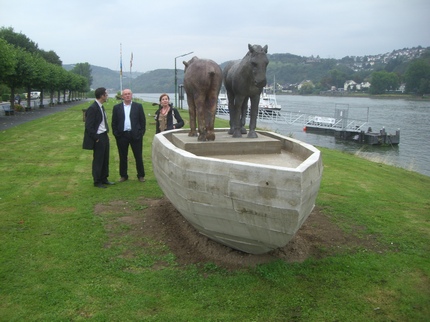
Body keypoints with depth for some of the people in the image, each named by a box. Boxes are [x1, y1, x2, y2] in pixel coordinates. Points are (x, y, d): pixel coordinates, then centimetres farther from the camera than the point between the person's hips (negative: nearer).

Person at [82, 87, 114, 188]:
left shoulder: (101, 107, 11)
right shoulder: (92, 108, -17)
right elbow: (89, 126, -19)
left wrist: (106, 133, 12)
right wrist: (96, 138, -18)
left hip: (104, 136, 9)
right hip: (98, 138, -9)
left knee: (105, 159, 16)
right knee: (98, 160, 1)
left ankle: (104, 179, 28)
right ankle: (97, 181, 12)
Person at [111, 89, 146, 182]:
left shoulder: (138, 106, 4)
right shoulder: (117, 107, 7)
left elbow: (143, 121, 4)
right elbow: (114, 122, 7)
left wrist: (141, 133, -3)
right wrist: (116, 134, -2)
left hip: (135, 135, -1)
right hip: (122, 136, 1)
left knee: (138, 157, 4)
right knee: (123, 157, 8)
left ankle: (141, 175, 14)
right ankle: (123, 175, 19)